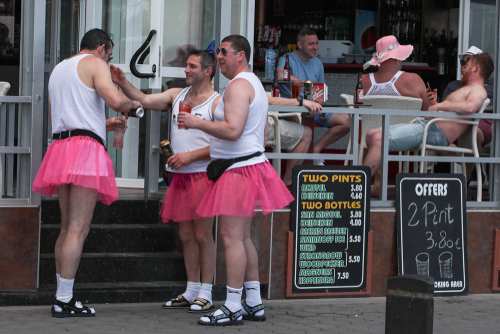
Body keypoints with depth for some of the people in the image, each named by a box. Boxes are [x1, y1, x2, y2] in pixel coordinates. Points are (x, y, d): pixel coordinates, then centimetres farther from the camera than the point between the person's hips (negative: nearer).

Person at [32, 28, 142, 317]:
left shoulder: (58, 69, 27)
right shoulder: (95, 64, 1)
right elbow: (114, 99, -16)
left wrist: (103, 125, 34)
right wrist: (131, 104, 6)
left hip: (61, 144, 9)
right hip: (86, 149, -8)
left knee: (68, 228, 12)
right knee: (78, 230, -10)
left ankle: (64, 297, 11)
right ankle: (64, 300, -12)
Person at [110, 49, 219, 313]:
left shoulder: (217, 103, -5)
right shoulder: (176, 95, 14)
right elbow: (144, 100, 5)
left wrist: (190, 156, -16)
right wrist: (122, 83, -10)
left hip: (203, 175, -6)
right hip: (179, 177, 6)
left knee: (203, 235, -4)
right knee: (186, 236, 10)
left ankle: (205, 294, 1)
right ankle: (191, 292, 17)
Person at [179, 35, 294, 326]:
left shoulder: (238, 86, -14)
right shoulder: (255, 84, 21)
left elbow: (233, 130, -25)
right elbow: (262, 131, 26)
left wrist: (197, 123, -17)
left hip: (239, 170, -11)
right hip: (253, 162, 11)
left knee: (231, 237, -11)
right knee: (243, 237, 13)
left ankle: (233, 308, -12)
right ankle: (254, 304, 16)